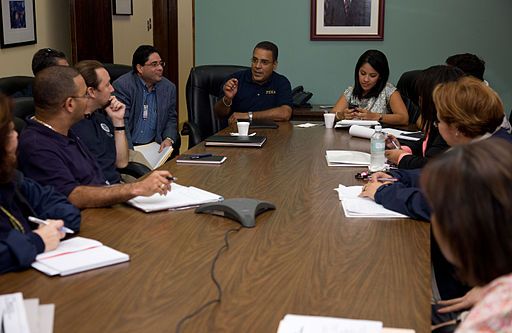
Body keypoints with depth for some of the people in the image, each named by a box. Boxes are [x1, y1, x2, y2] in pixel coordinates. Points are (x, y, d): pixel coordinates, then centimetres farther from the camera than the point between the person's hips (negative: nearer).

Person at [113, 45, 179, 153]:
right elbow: (121, 123, -13)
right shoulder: (121, 85, -7)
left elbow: (172, 119, 15)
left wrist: (169, 139, -5)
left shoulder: (169, 87, 9)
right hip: (128, 147, -5)